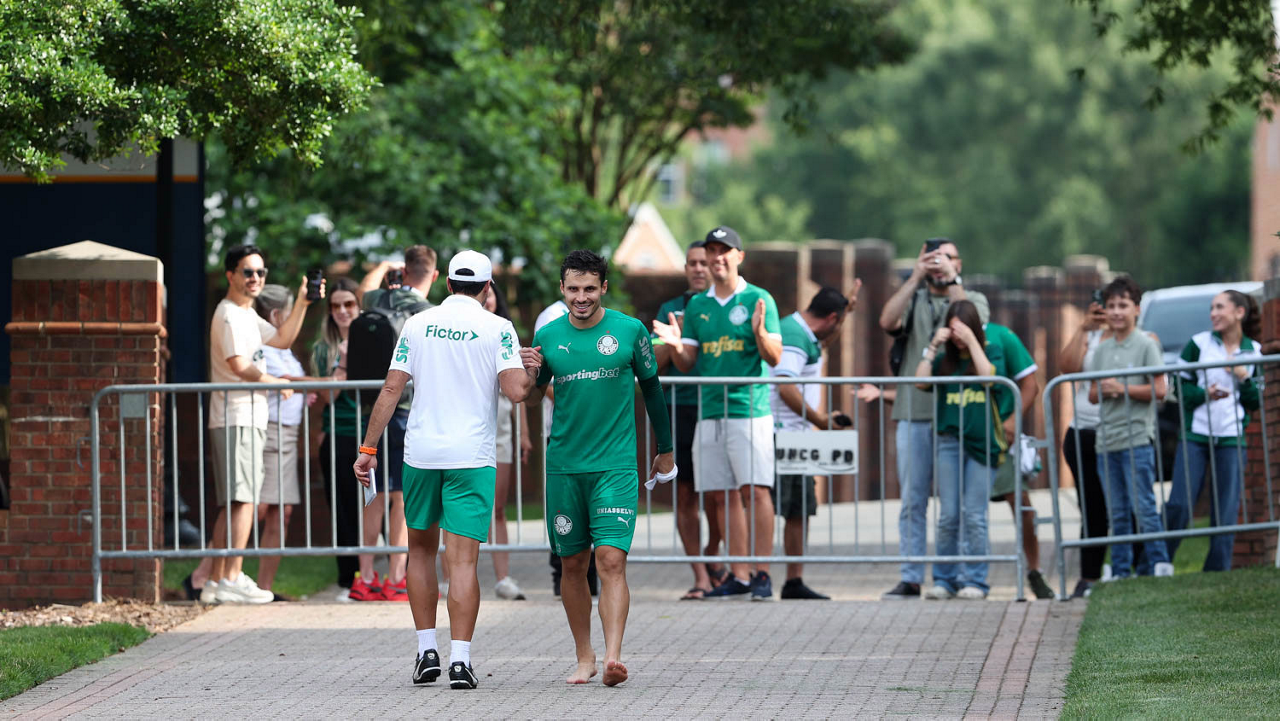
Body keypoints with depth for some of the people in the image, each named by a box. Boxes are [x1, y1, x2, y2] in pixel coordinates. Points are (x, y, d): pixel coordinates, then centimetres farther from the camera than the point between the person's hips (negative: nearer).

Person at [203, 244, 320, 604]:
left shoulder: (246, 315, 21)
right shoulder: (229, 314, -11)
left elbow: (282, 339, 30)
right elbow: (238, 365, -20)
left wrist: (302, 303, 19)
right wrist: (276, 383, -6)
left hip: (248, 418, 10)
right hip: (237, 419, -10)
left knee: (232, 504, 10)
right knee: (243, 500, -13)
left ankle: (215, 582, 11)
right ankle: (231, 580, -16)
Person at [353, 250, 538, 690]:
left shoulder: (418, 325, 6)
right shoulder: (497, 329, -2)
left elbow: (391, 390, 3)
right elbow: (516, 391, -12)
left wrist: (368, 449, 6)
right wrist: (531, 371, 10)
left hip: (420, 454, 2)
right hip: (471, 456, -2)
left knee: (421, 549, 19)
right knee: (463, 560, -4)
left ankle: (427, 650, 15)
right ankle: (460, 659, -12)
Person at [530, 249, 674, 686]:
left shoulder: (629, 331, 0)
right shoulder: (548, 337, 5)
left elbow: (651, 388, 12)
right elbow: (531, 398, 15)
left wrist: (665, 449, 18)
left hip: (616, 465, -3)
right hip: (564, 465, 3)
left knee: (611, 559, -15)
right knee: (573, 563, 7)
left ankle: (613, 656, -22)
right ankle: (584, 657, 20)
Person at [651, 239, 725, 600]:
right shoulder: (670, 309, 14)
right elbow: (655, 364, 8)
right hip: (679, 409, 2)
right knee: (684, 495, -1)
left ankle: (712, 556, 23)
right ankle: (701, 578, 4)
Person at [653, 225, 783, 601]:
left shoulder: (758, 300, 1)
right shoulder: (696, 306, 15)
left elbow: (774, 358, -3)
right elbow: (687, 363, 13)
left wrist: (759, 332, -22)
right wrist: (675, 345, -8)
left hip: (750, 409, -5)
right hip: (710, 411, 5)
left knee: (756, 490, -10)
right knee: (721, 496, 4)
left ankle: (762, 574, -8)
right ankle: (738, 575, 9)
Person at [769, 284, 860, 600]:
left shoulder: (804, 333, 17)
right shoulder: (793, 336, -15)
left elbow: (824, 340, 43)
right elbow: (786, 388, -24)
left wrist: (847, 306, 34)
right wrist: (820, 419, -16)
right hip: (780, 435, -11)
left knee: (800, 511, 11)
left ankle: (794, 582, 14)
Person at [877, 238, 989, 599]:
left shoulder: (973, 299, 12)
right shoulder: (912, 299, 16)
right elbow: (888, 322, -5)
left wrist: (952, 281, -10)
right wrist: (916, 278, -8)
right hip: (913, 411, 2)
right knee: (912, 501, 0)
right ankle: (910, 579, 2)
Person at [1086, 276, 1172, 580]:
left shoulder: (1146, 345, -2)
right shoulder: (1102, 350, 15)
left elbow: (1159, 390, -9)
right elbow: (1092, 394, 17)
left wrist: (1122, 388, -12)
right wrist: (1103, 390, -5)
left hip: (1137, 438, -6)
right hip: (1106, 439, 6)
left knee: (1143, 506, -10)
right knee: (1117, 513, 8)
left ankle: (1158, 564, -7)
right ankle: (1121, 572, 10)